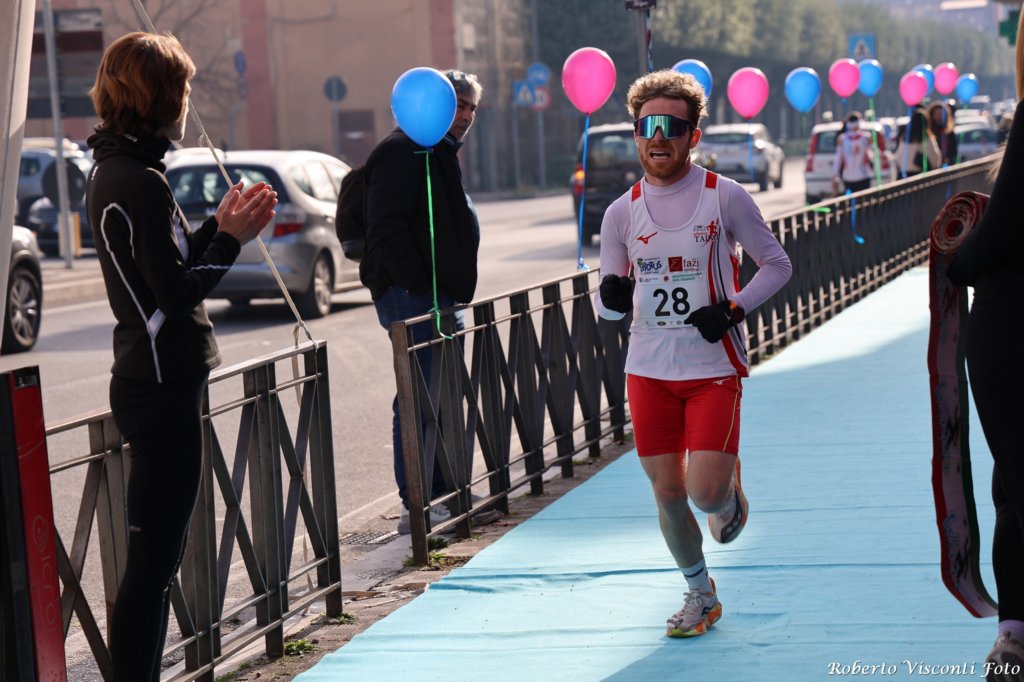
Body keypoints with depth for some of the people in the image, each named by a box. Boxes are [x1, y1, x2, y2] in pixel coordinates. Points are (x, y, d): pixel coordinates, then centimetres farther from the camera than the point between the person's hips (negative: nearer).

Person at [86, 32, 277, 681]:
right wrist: (232, 239, -9)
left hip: (149, 383, 10)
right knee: (153, 560, -5)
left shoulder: (115, 172, 12)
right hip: (164, 389, -10)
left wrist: (217, 227, 11)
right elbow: (178, 293, -20)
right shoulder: (141, 182, -18)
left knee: (156, 555, 16)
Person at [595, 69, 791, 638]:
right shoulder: (621, 213, 3)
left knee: (705, 492, -12)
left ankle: (731, 497, 26)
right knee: (667, 494, 6)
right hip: (648, 371, 3)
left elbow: (777, 264, 3)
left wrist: (735, 308, -13)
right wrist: (611, 299, -15)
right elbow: (608, 303, 10)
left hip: (714, 368, -3)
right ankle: (700, 593, 28)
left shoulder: (724, 197, -5)